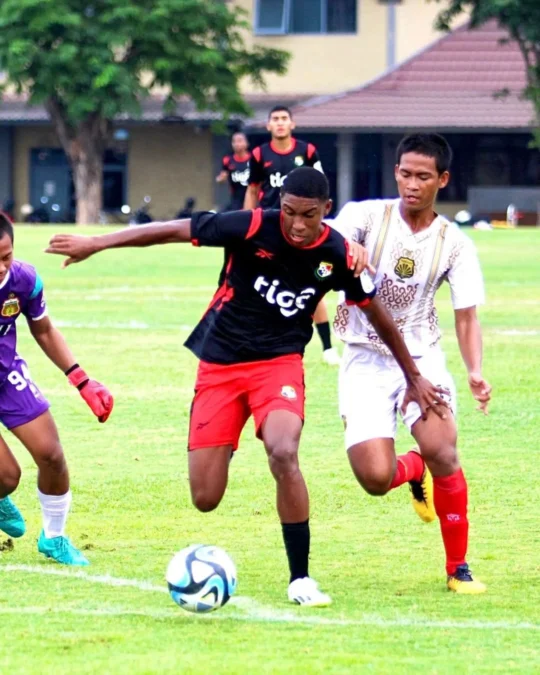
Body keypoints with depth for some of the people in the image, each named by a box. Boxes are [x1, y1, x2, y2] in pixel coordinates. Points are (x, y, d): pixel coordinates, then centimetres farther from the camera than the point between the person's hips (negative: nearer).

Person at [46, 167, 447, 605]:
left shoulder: (339, 255, -9)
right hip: (219, 365, 0)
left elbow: (377, 314, 7)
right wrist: (95, 244, -12)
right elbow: (174, 231, -12)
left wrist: (413, 376, 15)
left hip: (279, 362, 0)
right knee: (205, 500, -4)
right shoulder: (254, 228, -16)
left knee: (284, 454, -31)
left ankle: (300, 579, -16)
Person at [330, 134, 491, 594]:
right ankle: (416, 471, 26)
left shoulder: (454, 244, -1)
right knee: (376, 479, -15)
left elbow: (466, 317, -1)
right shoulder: (368, 216, -5)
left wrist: (476, 372, -19)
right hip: (365, 361, -1)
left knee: (441, 450, -25)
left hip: (421, 356, 1)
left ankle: (458, 567, -6)